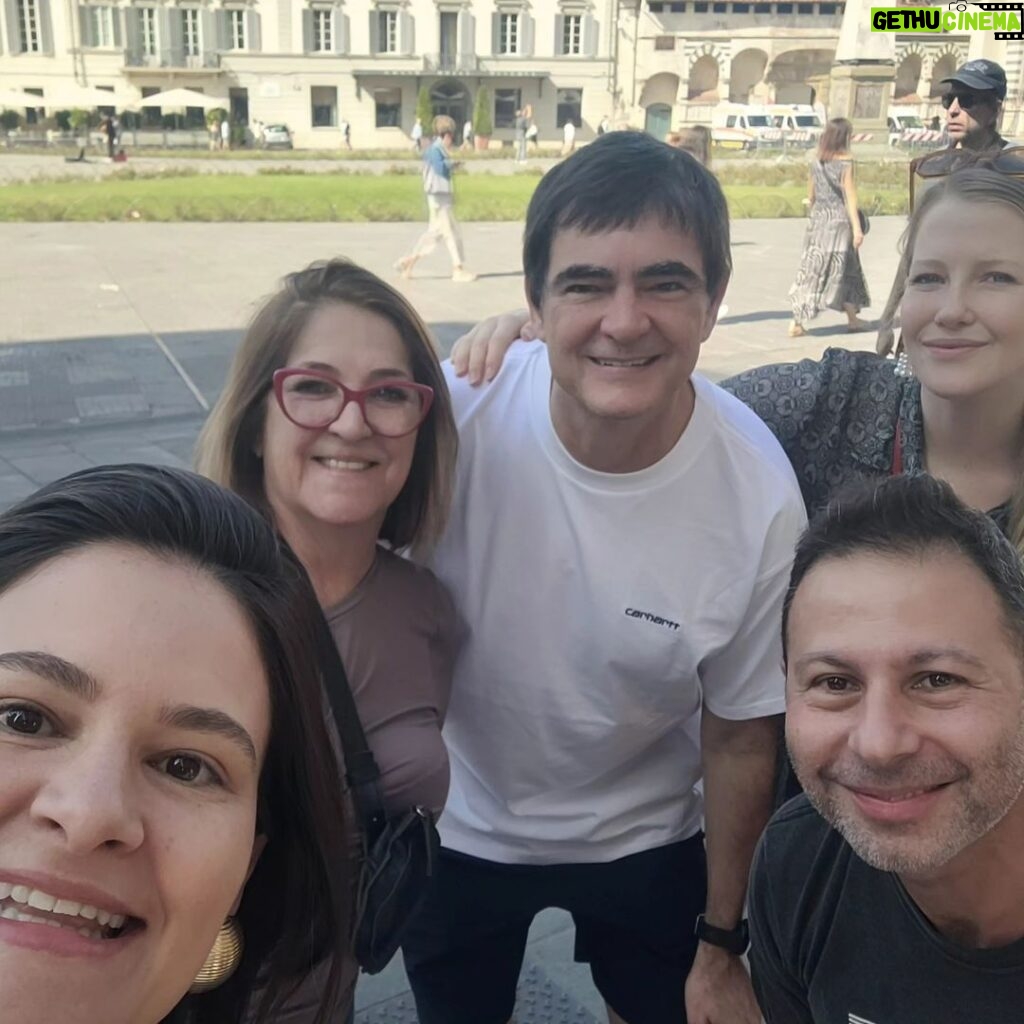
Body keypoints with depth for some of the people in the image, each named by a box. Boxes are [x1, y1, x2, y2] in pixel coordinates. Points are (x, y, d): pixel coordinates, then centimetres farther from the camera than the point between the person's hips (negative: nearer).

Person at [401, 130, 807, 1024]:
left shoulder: (760, 499, -26)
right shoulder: (453, 413, -28)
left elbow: (740, 739, -12)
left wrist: (721, 945, -1)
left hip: (646, 840, 0)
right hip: (456, 823, 1)